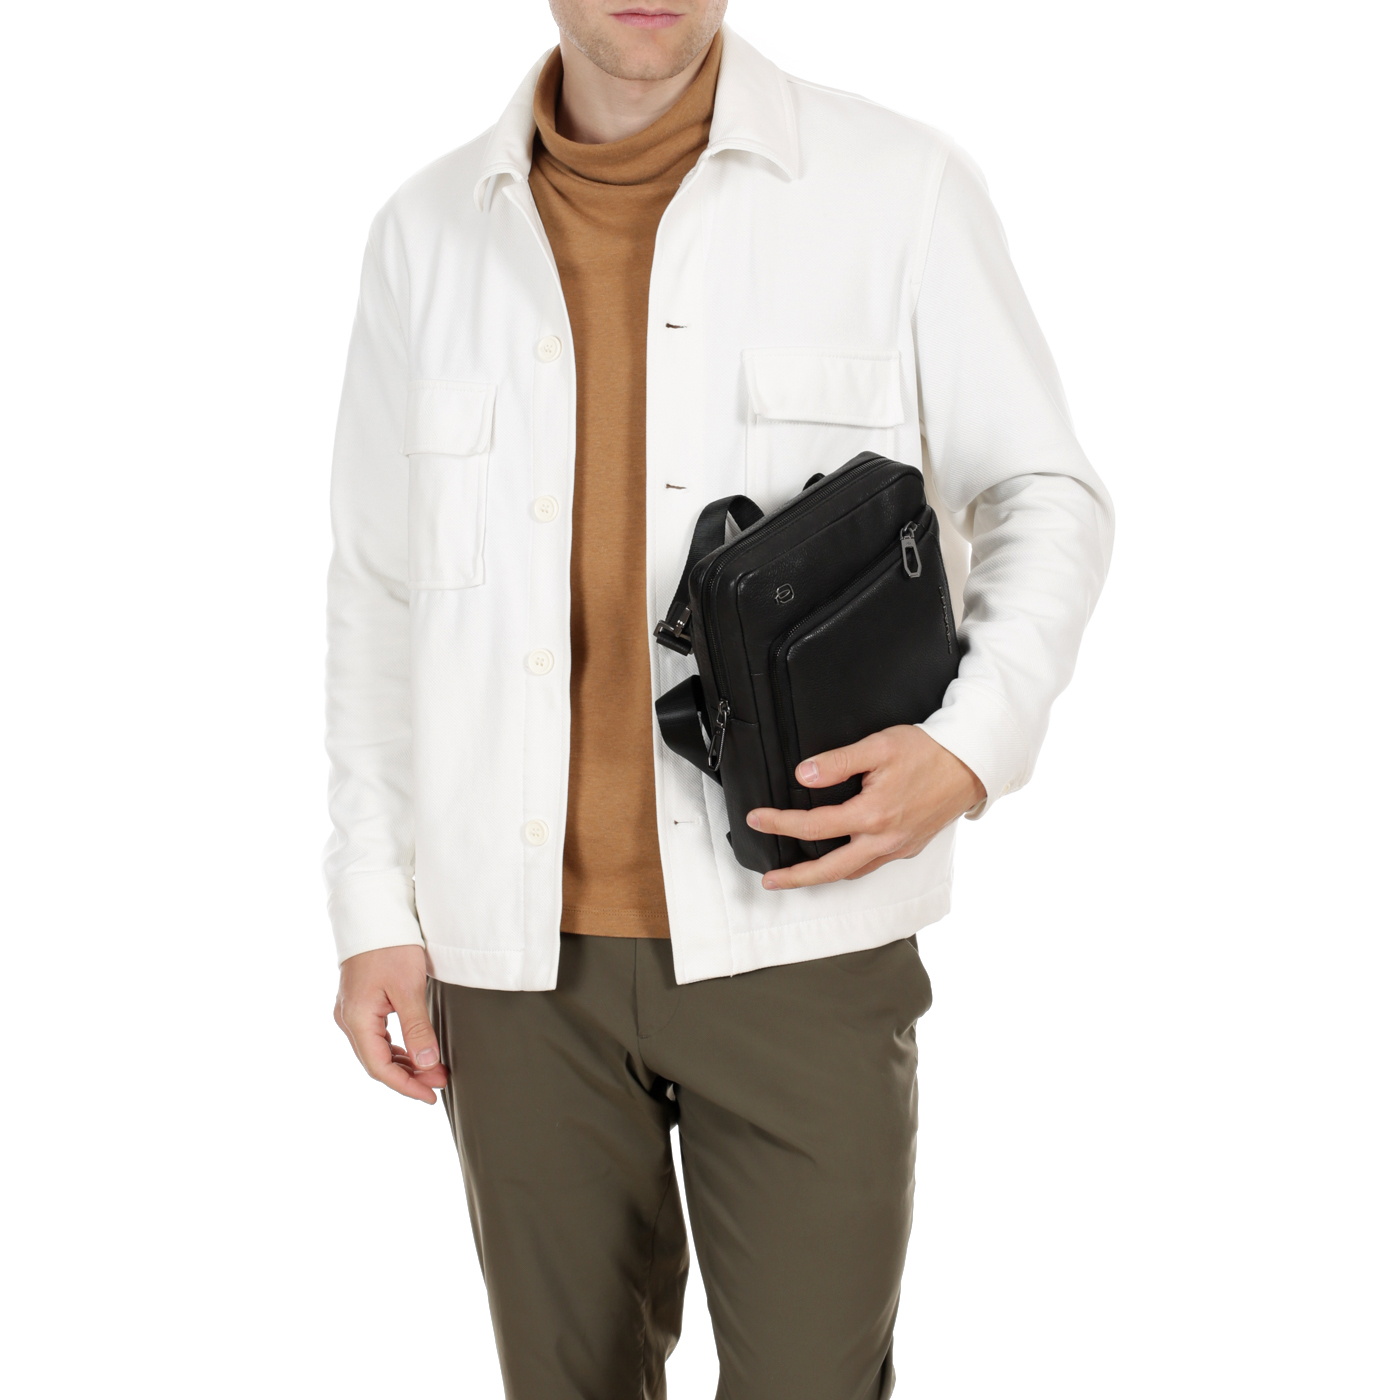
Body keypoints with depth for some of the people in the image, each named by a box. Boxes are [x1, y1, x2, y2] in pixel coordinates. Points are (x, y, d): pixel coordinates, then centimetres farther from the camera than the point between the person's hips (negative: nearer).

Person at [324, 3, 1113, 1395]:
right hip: (517, 950, 3)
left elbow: (1045, 496, 4)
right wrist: (373, 911, 8)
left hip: (797, 931, -2)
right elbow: (380, 591, 11)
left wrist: (973, 746, -14)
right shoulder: (428, 233, 6)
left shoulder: (899, 185, -2)